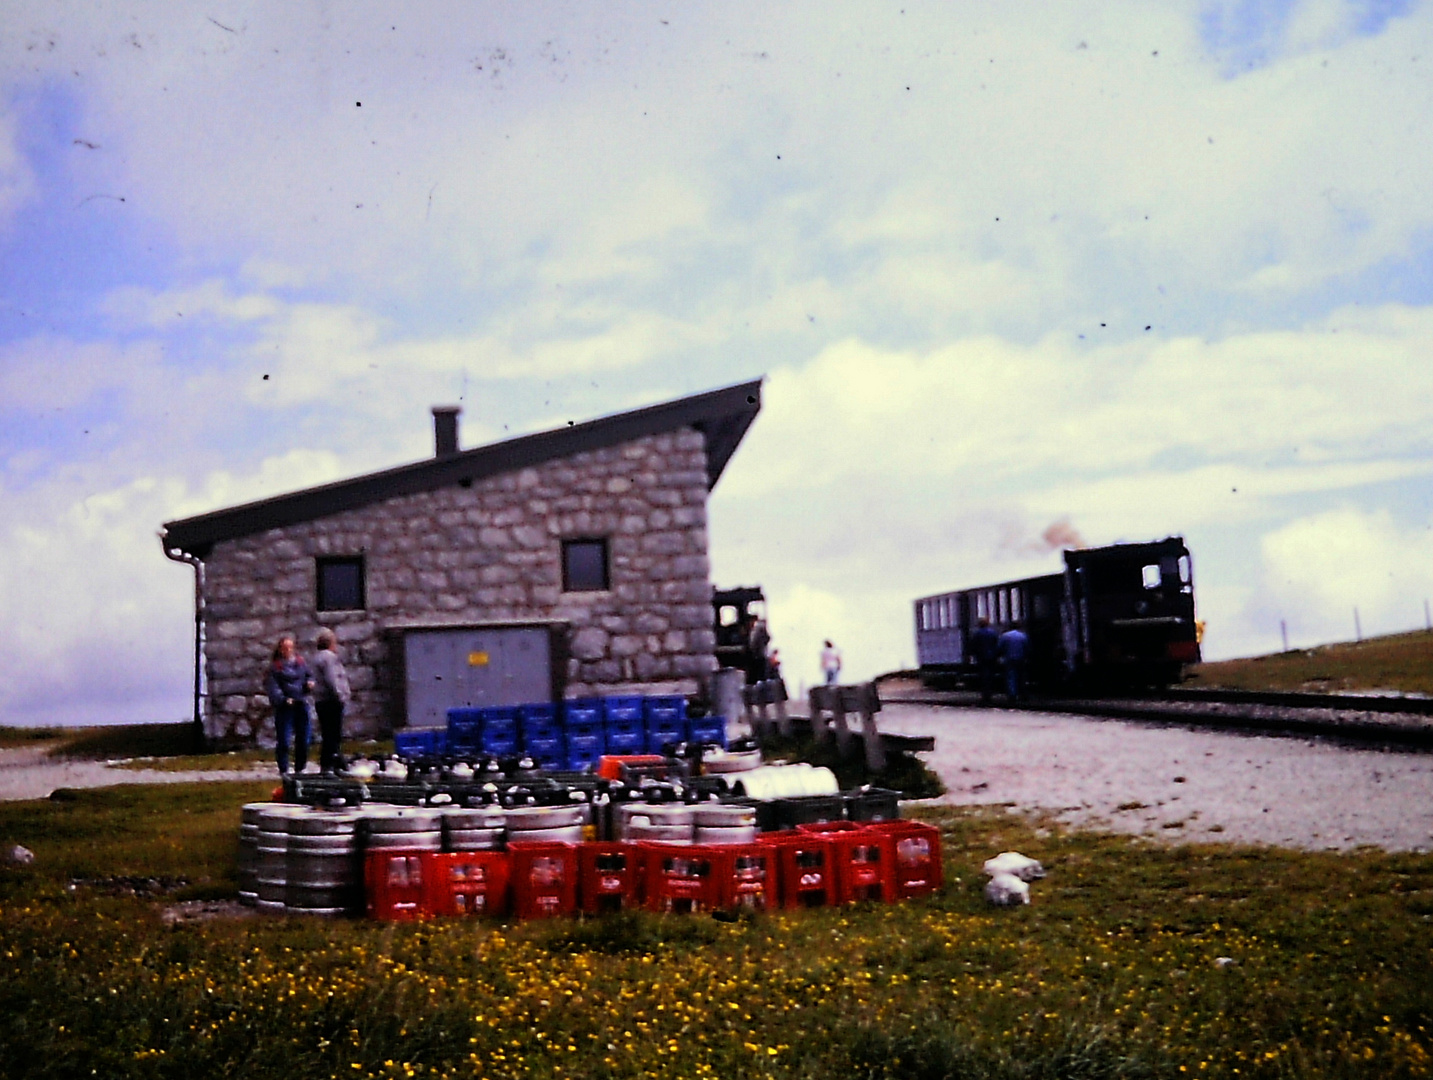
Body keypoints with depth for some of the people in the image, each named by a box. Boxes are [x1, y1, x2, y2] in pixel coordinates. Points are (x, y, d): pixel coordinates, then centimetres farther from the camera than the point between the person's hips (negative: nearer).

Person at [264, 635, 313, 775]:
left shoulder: (300, 662, 10)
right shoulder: (275, 666, -2)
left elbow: (309, 676, 20)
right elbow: (272, 686, -9)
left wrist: (310, 683, -3)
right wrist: (283, 699, -23)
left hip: (301, 704, 4)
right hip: (284, 706, -4)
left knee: (303, 739, 9)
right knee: (283, 740, -4)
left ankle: (301, 768, 22)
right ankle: (284, 770, 4)